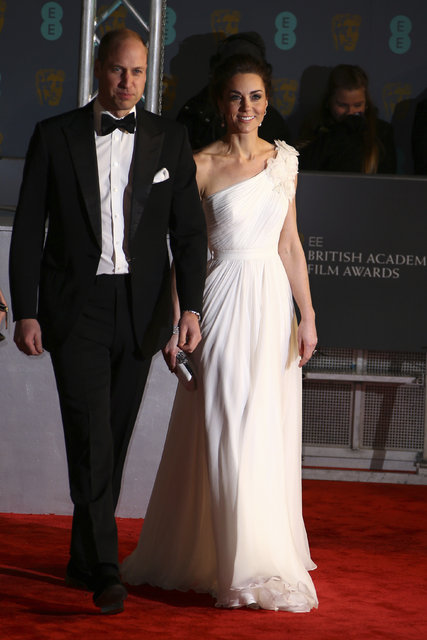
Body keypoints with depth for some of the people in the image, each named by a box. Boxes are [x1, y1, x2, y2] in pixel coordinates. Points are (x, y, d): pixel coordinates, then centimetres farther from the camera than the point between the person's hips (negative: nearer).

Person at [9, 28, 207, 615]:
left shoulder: (169, 140, 6)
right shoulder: (55, 136, 1)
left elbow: (189, 230, 5)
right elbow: (28, 231, 1)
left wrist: (191, 308, -4)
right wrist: (25, 313, -4)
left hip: (141, 310, 2)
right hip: (76, 308, -2)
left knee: (114, 439, 9)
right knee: (91, 436, -11)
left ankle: (84, 559, 22)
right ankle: (106, 571, -11)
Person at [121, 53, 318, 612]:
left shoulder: (284, 161, 9)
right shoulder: (203, 166, -4)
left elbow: (290, 244, 12)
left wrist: (307, 315, 8)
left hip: (274, 302, 5)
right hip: (226, 304, -4)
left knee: (271, 435, 7)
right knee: (231, 434, -4)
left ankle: (270, 554, 18)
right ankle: (245, 565, 2)